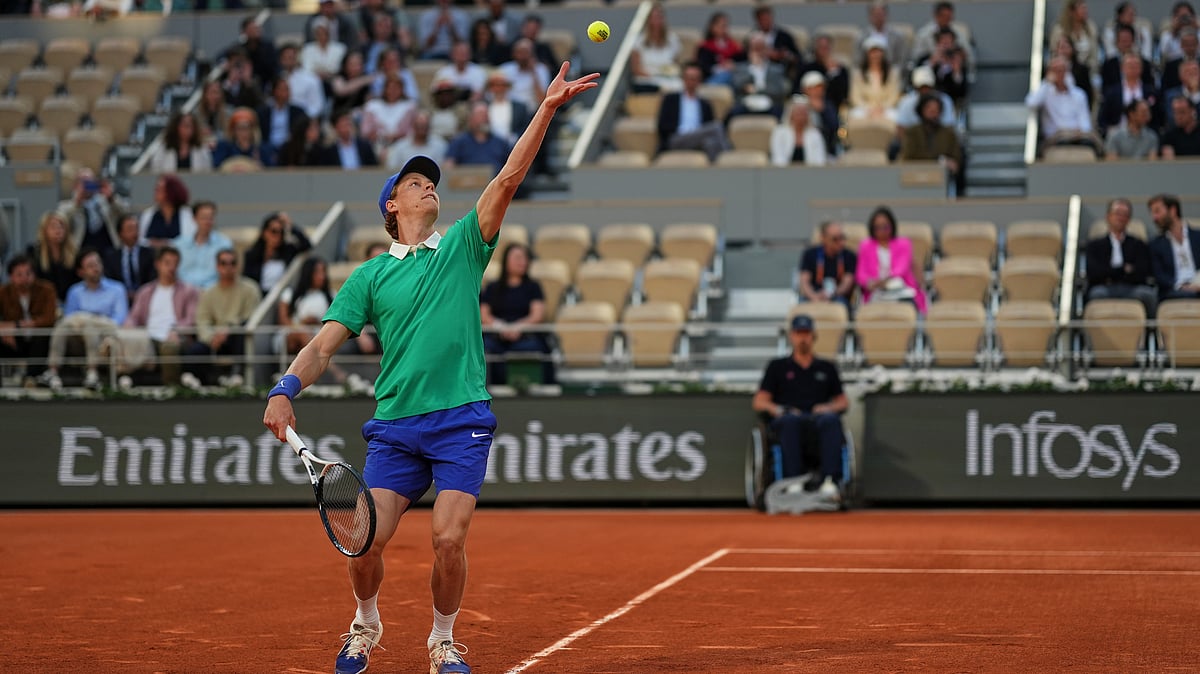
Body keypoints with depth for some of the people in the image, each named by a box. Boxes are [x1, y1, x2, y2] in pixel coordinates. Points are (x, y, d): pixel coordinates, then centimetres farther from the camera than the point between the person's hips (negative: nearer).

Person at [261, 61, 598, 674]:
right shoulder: (370, 275, 11)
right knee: (365, 538, -7)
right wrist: (285, 389, -12)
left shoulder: (462, 246, 10)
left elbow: (508, 178, 0)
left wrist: (546, 109, -9)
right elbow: (324, 345, 6)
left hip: (461, 421, -1)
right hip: (394, 425, 1)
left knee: (449, 539, -12)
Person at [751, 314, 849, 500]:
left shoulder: (827, 368, 29)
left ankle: (830, 481, -49)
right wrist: (778, 409, -5)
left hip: (818, 417, 1)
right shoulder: (778, 366, 25)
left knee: (830, 420, -37)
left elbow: (844, 402, 23)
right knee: (791, 420, -40)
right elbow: (759, 402, 16)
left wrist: (828, 408, 0)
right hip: (784, 423, -1)